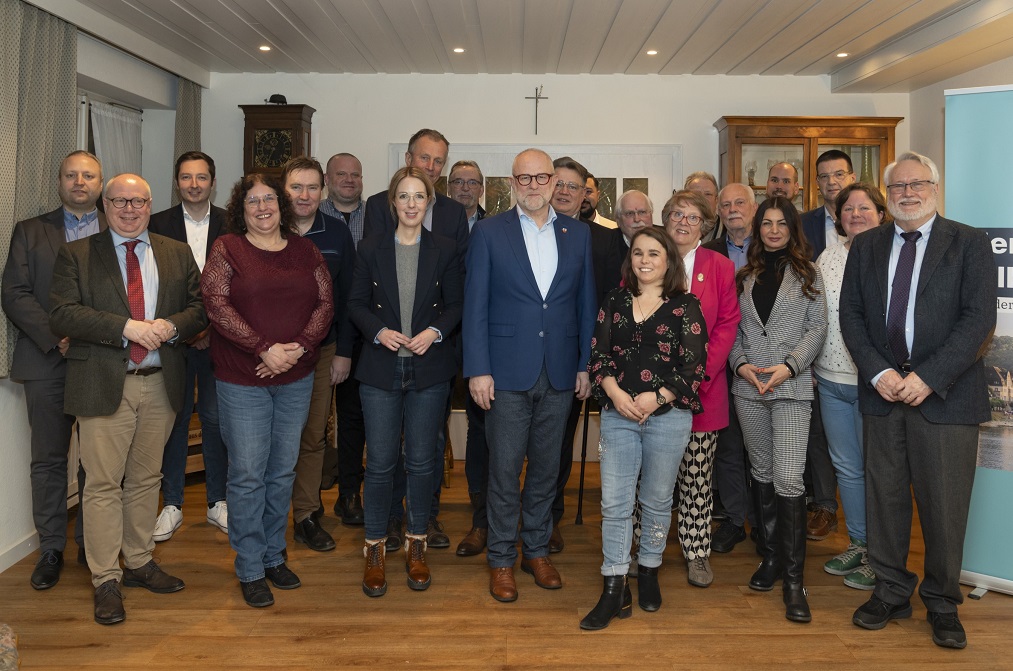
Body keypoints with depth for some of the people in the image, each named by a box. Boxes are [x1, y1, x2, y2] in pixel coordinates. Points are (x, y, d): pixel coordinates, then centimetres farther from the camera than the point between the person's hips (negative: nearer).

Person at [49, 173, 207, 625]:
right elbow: (62, 314, -9)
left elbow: (199, 308, 7)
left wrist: (170, 327, -14)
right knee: (103, 484, 1)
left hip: (161, 384, 3)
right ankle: (106, 581, 13)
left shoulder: (177, 254, 11)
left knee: (146, 479, 15)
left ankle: (140, 563, 30)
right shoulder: (76, 254, 2)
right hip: (103, 385, -3)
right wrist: (126, 327, -19)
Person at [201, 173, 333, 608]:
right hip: (241, 380, -3)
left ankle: (274, 556, 27)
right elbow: (216, 304, -10)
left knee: (283, 471, 11)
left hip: (297, 378, 3)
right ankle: (250, 569, 15)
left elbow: (325, 303, 3)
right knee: (248, 474, 1)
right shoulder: (226, 249, 0)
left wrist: (298, 348, -12)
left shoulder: (305, 250, 8)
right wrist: (264, 349, -18)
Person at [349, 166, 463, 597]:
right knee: (380, 462, 2)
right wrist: (379, 331, -14)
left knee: (421, 461, 8)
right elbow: (356, 304, 4)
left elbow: (456, 305, 5)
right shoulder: (370, 250, 3)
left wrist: (436, 331, -14)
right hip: (381, 370, 0)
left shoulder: (445, 251, 3)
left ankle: (416, 545, 24)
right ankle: (374, 549, 18)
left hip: (429, 371, 1)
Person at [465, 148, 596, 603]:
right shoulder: (489, 232, -1)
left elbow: (586, 303, 9)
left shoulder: (578, 234, 7)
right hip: (507, 372, -3)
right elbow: (475, 305, -4)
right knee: (505, 469, 4)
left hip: (559, 373, 3)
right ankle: (501, 558, 20)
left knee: (546, 467, 13)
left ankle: (537, 550, 30)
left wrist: (585, 365, 4)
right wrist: (477, 370, -9)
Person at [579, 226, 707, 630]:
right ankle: (614, 590, 7)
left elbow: (695, 365, -5)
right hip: (617, 413, 2)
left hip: (668, 415, -2)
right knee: (614, 502, -1)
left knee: (657, 501, 11)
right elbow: (598, 353, 5)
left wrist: (657, 397, -14)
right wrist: (614, 392, -11)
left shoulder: (685, 306, -1)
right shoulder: (615, 301, 9)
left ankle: (649, 574, 32)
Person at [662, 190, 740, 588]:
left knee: (697, 476, 7)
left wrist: (700, 372, -11)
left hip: (701, 388, 0)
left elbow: (727, 324, 1)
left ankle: (697, 551, 20)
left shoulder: (720, 267, 6)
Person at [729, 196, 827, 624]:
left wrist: (789, 366, -12)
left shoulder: (806, 273, 6)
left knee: (788, 479, -11)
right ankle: (769, 556, 24)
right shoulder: (744, 276, 12)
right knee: (761, 473, 11)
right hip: (748, 386, 3)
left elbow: (817, 327, 0)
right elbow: (732, 328, 10)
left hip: (792, 386, -3)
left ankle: (793, 579, -2)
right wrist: (741, 364, -7)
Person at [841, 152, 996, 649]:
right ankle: (891, 593, 26)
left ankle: (942, 604, 23)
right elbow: (850, 314, 6)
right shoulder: (866, 246, 10)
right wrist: (878, 371, -8)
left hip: (945, 395, -3)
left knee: (944, 505, 5)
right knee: (884, 497, 10)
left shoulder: (969, 243, 0)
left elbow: (979, 319, -8)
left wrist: (929, 378, -16)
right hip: (882, 391, 3)